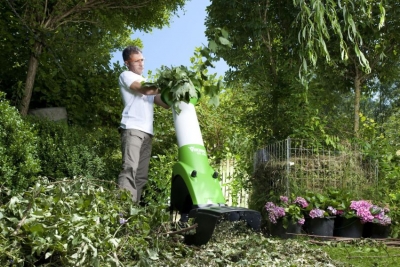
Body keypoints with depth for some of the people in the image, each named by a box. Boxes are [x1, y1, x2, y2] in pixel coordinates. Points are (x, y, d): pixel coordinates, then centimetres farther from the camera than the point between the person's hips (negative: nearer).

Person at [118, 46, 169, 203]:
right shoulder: (126, 76, 9)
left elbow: (165, 103, 23)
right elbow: (145, 90, -9)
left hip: (147, 132, 8)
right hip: (132, 129, -7)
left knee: (141, 175, 1)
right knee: (130, 168, -20)